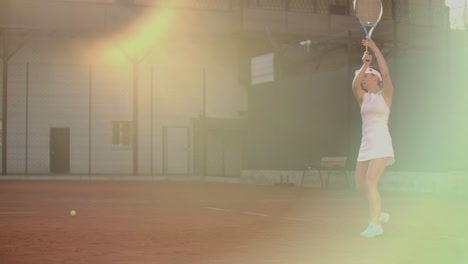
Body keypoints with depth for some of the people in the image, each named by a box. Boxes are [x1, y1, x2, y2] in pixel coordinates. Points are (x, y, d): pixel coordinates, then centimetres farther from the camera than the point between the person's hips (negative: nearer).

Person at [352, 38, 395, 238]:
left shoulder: (385, 95, 3)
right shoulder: (363, 97, 15)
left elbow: (386, 73, -13)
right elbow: (355, 84, -6)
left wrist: (375, 49, -16)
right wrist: (365, 64, -11)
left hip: (381, 144, -6)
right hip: (365, 145, 6)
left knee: (370, 183, -18)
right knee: (360, 187, 5)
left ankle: (375, 225, -12)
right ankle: (379, 214, 27)